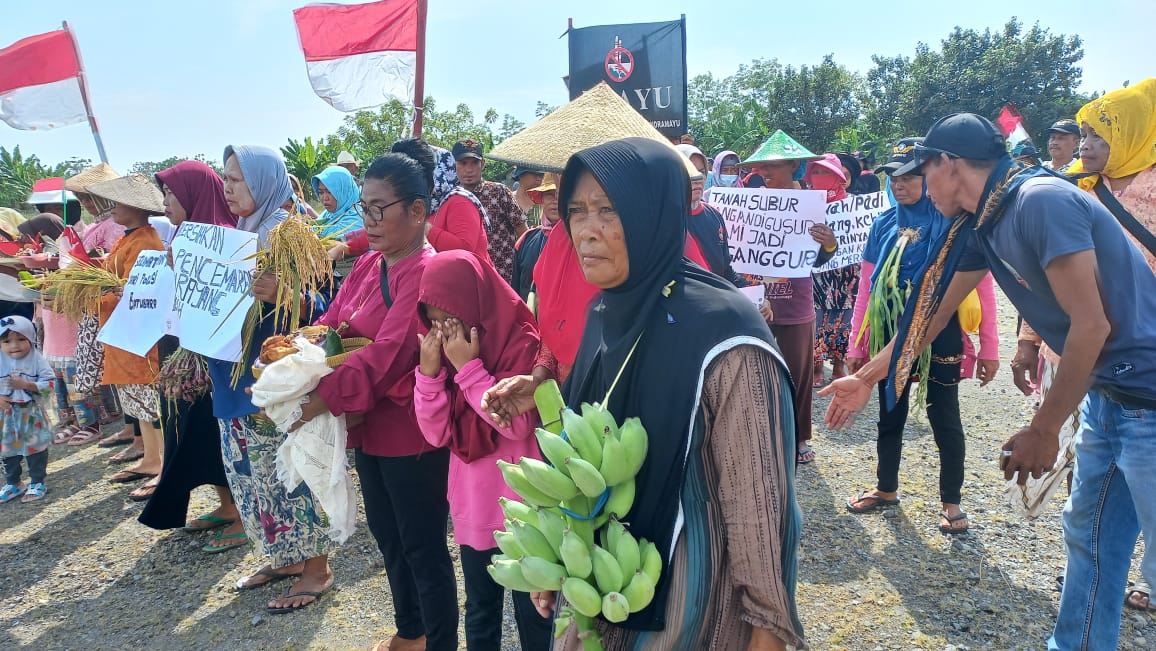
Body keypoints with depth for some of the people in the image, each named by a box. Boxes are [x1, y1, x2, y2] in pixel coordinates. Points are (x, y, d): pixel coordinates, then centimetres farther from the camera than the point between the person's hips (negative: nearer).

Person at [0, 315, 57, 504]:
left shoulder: (37, 360, -11)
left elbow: (49, 383, -13)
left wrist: (26, 385, -25)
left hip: (32, 414, -3)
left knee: (36, 449, 7)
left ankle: (37, 483, 22)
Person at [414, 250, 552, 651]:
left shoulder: (522, 343, -15)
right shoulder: (447, 351, 2)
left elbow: (517, 423, -24)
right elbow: (436, 434, -1)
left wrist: (468, 368, -23)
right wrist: (429, 372, -14)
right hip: (472, 508, 6)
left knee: (532, 614, 11)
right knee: (479, 613, 20)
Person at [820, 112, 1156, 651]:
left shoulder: (1041, 201, -21)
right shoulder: (981, 227, 6)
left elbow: (1092, 324, -21)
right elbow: (932, 313, 15)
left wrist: (1042, 432, -13)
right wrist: (865, 378, 21)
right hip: (1107, 393, 9)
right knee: (1089, 538, 17)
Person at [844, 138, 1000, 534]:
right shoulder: (884, 225, 3)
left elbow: (982, 286, -8)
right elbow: (866, 288, 6)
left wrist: (989, 348, -9)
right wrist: (857, 345, 6)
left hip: (938, 337, -4)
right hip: (890, 337, 4)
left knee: (944, 420, 8)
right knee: (890, 416, 15)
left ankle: (951, 502, 24)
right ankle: (886, 489, 33)